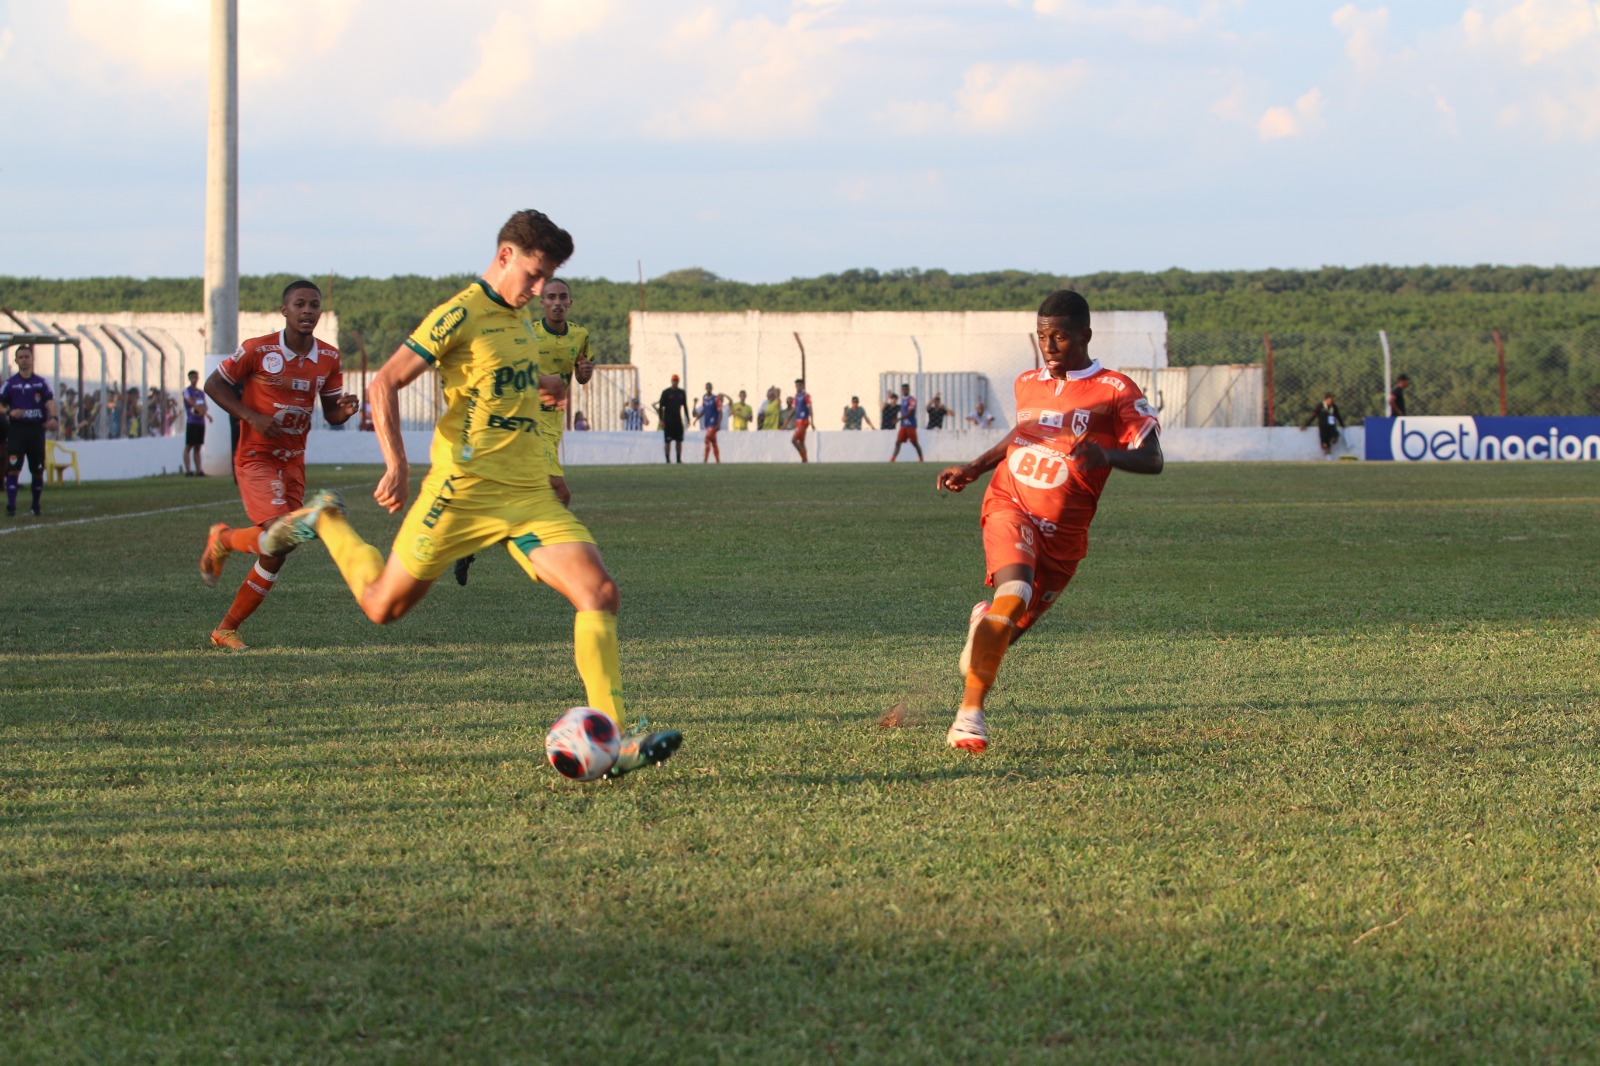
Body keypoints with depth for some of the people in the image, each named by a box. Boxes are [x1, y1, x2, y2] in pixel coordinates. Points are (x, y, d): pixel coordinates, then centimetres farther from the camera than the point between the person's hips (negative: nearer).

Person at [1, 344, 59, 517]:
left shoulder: (41, 383, 9)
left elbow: (50, 401, -1)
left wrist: (52, 418, -20)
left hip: (37, 429, 2)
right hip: (16, 429, -2)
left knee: (38, 470, 7)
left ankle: (36, 506, 21)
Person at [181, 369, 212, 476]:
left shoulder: (201, 392, 18)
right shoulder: (187, 391, -1)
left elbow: (205, 406, 14)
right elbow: (192, 403, -13)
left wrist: (204, 411, -12)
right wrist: (206, 414, -21)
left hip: (201, 422, 6)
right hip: (191, 422, -6)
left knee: (197, 447, 7)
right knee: (188, 447, -6)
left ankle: (198, 470, 6)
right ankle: (188, 470, -7)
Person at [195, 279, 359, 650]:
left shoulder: (329, 358, 3)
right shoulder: (257, 350, -12)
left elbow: (330, 412, 11)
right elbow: (213, 385, -3)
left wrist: (345, 410, -14)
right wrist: (252, 417, -16)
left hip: (293, 462, 6)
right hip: (256, 457, -6)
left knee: (275, 556, 5)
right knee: (281, 536, -25)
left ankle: (225, 631, 19)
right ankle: (223, 540, 8)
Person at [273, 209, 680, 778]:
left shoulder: (514, 315, 15)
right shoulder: (461, 314, -10)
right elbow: (385, 383, -14)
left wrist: (535, 383, 26)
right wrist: (396, 464, -23)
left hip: (530, 495, 7)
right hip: (467, 489, -6)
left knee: (600, 593, -13)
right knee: (384, 605, 7)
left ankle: (612, 743, -17)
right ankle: (326, 521, 37)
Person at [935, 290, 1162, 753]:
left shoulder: (1116, 391, -4)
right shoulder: (1027, 384, 11)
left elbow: (1152, 460, -9)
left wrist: (1108, 455, -28)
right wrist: (973, 469, 23)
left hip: (1063, 531, -1)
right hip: (1010, 507, 1)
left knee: (1010, 629, 7)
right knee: (1014, 594, -28)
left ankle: (983, 623, 47)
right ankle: (970, 714, -28)